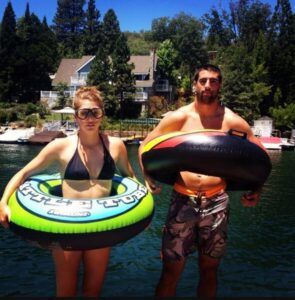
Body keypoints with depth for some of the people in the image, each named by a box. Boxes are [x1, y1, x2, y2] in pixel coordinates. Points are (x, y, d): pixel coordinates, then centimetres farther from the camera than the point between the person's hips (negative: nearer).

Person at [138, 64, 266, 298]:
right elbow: (146, 147, 4)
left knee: (209, 269, 16)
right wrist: (149, 178, -11)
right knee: (172, 271, 6)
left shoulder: (233, 121, -1)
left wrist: (256, 189, -6)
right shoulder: (178, 118, -2)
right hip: (183, 200, -1)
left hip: (217, 202, 1)